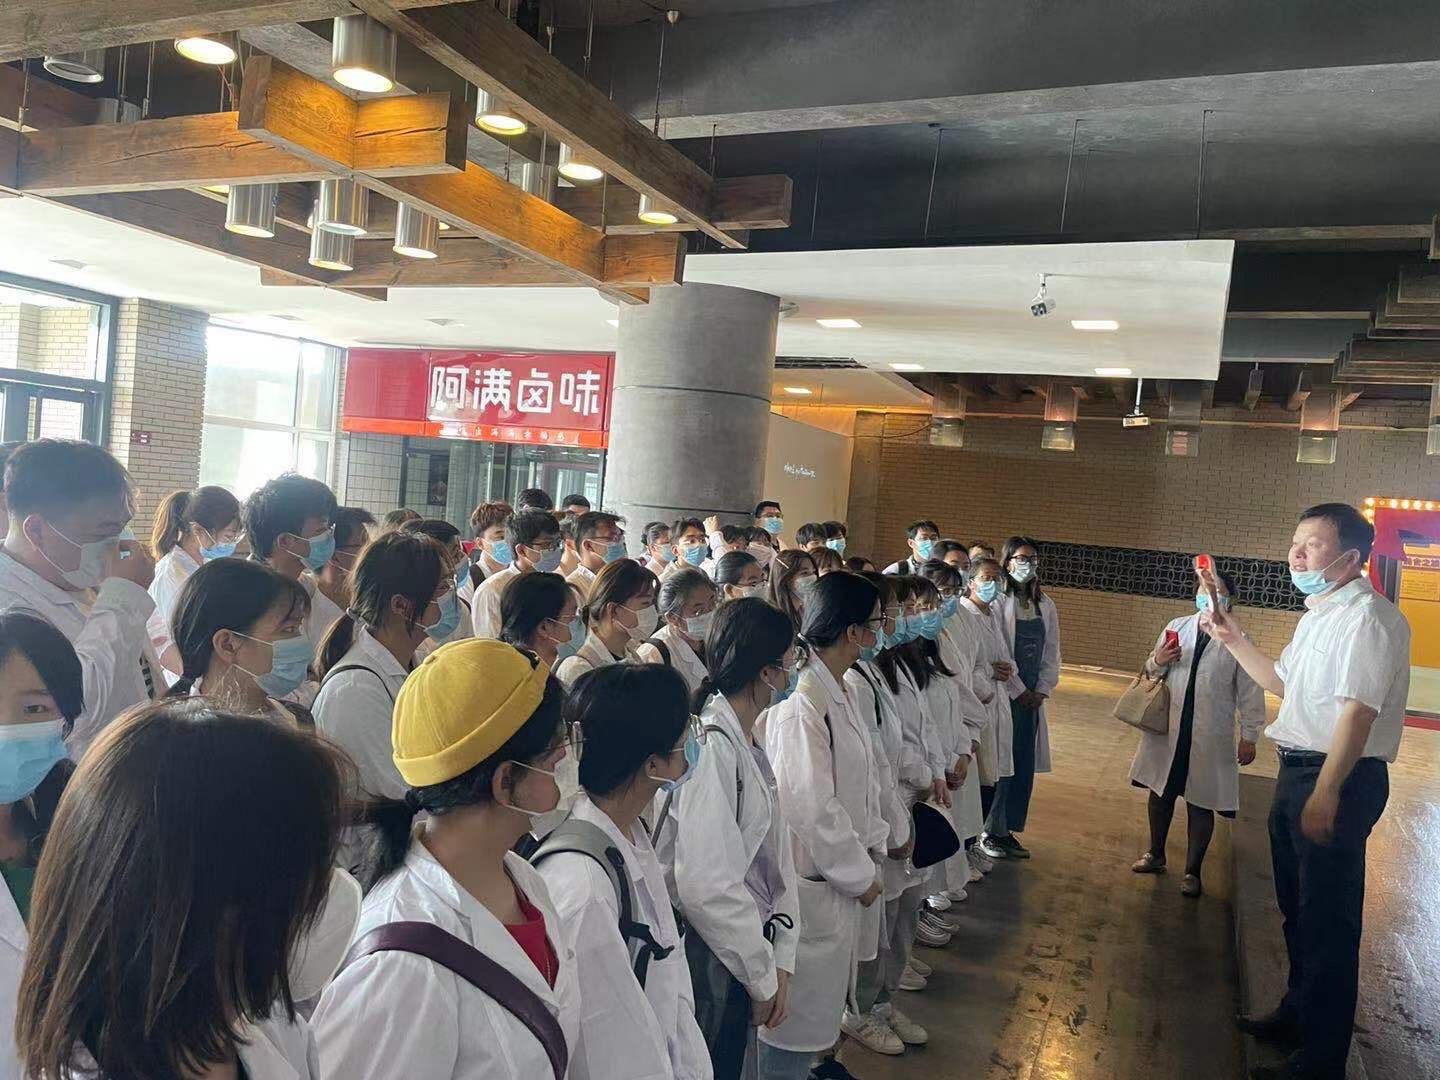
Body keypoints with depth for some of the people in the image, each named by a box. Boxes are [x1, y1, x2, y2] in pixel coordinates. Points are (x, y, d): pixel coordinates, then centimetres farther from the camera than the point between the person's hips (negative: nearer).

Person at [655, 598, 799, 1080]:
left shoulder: (748, 745, 6)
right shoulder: (710, 746, -24)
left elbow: (775, 850, 5)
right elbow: (706, 885, -28)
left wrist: (780, 960, -2)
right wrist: (762, 975, -15)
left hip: (743, 946, 9)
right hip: (707, 961, -8)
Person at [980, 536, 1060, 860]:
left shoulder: (1045, 606, 12)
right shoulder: (997, 601, -9)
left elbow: (1051, 652, 14)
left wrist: (1042, 690, 3)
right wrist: (1018, 691, -9)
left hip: (1032, 697, 6)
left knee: (1025, 765, 7)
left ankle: (1007, 829, 18)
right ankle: (990, 830, 9)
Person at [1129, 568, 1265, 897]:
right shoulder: (1176, 627, 5)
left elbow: (1249, 693, -3)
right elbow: (1151, 672, 13)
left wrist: (1249, 737, -4)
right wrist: (1157, 661, -10)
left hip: (1210, 737, -3)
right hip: (1167, 729, 3)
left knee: (1201, 804, 7)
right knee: (1160, 793, 15)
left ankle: (1192, 871, 21)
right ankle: (1155, 855, 34)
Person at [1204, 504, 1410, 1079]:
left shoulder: (1368, 617, -17)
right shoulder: (1317, 616, 14)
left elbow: (1358, 711, -25)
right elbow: (1283, 683, 26)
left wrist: (1325, 794, -27)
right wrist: (1233, 639, 19)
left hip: (1340, 778, -10)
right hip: (1298, 770, 10)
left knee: (1328, 922, 0)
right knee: (1297, 907, 22)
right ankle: (1298, 1012, 40)